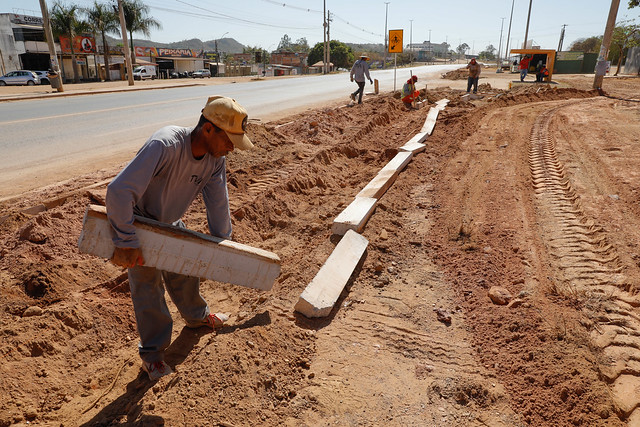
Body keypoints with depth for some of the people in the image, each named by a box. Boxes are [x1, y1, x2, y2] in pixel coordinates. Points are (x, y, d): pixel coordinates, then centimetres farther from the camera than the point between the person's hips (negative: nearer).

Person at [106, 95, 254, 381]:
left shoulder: (216, 158, -18)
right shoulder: (165, 145, -41)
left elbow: (218, 203, -8)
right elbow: (119, 191, -42)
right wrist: (125, 243, -34)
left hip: (171, 223, 6)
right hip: (137, 220, -6)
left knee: (184, 272, 20)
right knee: (148, 288, 1)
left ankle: (197, 316, 47)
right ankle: (152, 352, 21)